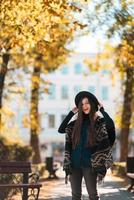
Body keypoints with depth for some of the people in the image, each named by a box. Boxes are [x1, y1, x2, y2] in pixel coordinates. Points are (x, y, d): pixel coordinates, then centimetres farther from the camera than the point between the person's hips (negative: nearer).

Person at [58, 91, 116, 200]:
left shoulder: (100, 122, -2)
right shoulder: (77, 122, 11)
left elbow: (111, 125, -23)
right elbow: (61, 130, 4)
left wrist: (102, 109, -10)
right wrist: (71, 113, 6)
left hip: (89, 163, -4)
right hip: (74, 163, 4)